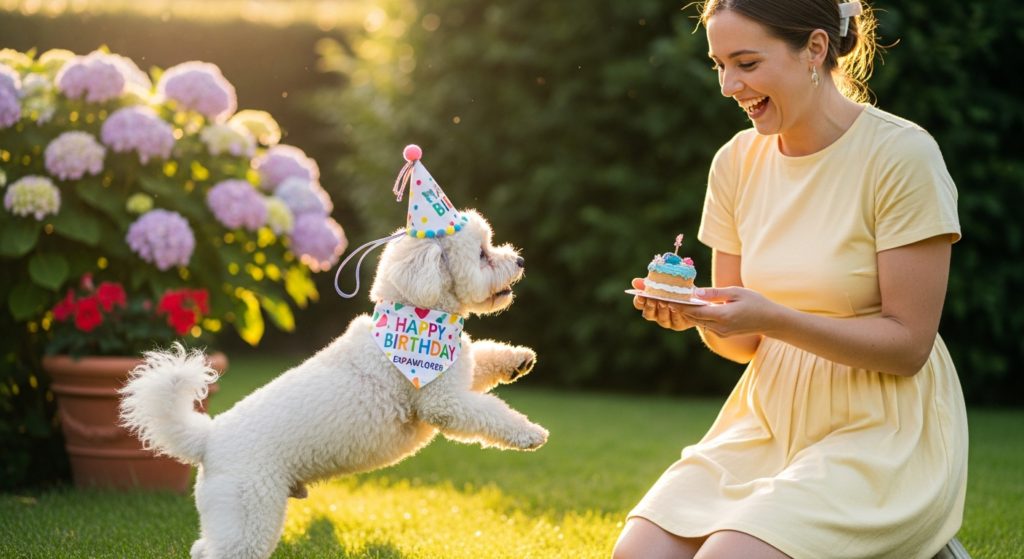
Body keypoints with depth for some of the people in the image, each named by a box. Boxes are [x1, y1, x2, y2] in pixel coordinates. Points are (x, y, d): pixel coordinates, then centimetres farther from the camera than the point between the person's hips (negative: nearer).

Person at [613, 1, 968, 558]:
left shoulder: (901, 155, -12)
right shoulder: (736, 162, 5)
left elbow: (908, 344, -13)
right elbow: (744, 343, 9)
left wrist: (772, 318, -25)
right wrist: (695, 315, -14)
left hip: (883, 431, -5)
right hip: (770, 417, 5)